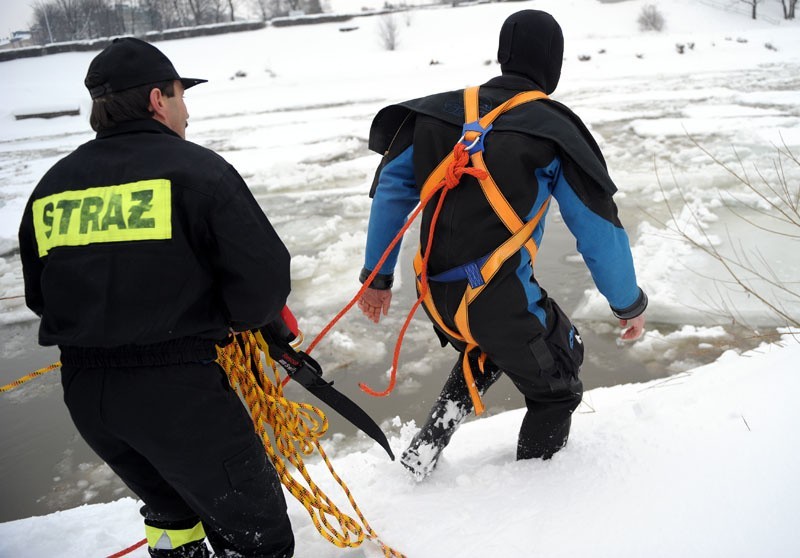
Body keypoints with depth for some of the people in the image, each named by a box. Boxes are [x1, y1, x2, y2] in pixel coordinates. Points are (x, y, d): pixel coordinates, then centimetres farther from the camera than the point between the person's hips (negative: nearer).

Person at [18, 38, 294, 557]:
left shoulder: (52, 186, 7)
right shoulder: (196, 168, -10)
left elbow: (41, 297, 15)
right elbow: (266, 277, -15)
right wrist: (233, 318, 6)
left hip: (83, 391, 7)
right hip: (177, 385, -7)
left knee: (171, 503, 31)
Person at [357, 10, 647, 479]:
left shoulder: (441, 112, 6)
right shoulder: (553, 129, -7)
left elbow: (391, 190, 8)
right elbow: (598, 226, -4)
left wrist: (377, 276, 15)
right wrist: (629, 304, 9)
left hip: (437, 295, 6)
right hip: (503, 300, -5)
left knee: (485, 350, 35)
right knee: (556, 391, 21)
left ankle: (427, 447, 28)